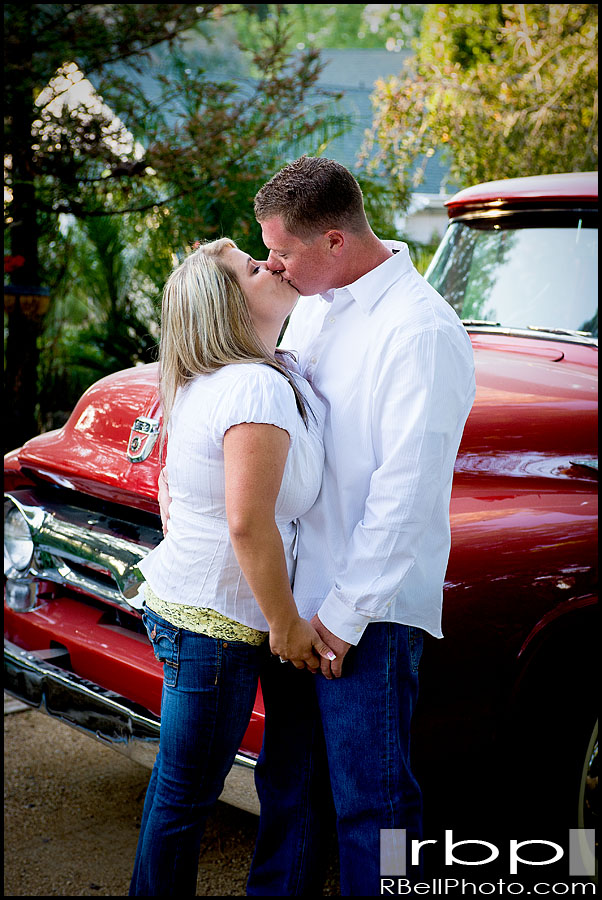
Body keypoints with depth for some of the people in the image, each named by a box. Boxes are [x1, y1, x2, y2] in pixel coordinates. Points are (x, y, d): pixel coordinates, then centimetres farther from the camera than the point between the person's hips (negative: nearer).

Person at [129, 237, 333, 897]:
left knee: (175, 780, 21)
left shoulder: (199, 384, 8)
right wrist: (286, 624, -15)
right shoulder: (260, 387, -21)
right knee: (187, 796, 4)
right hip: (216, 622, -10)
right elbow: (249, 524, -26)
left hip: (173, 601, 10)